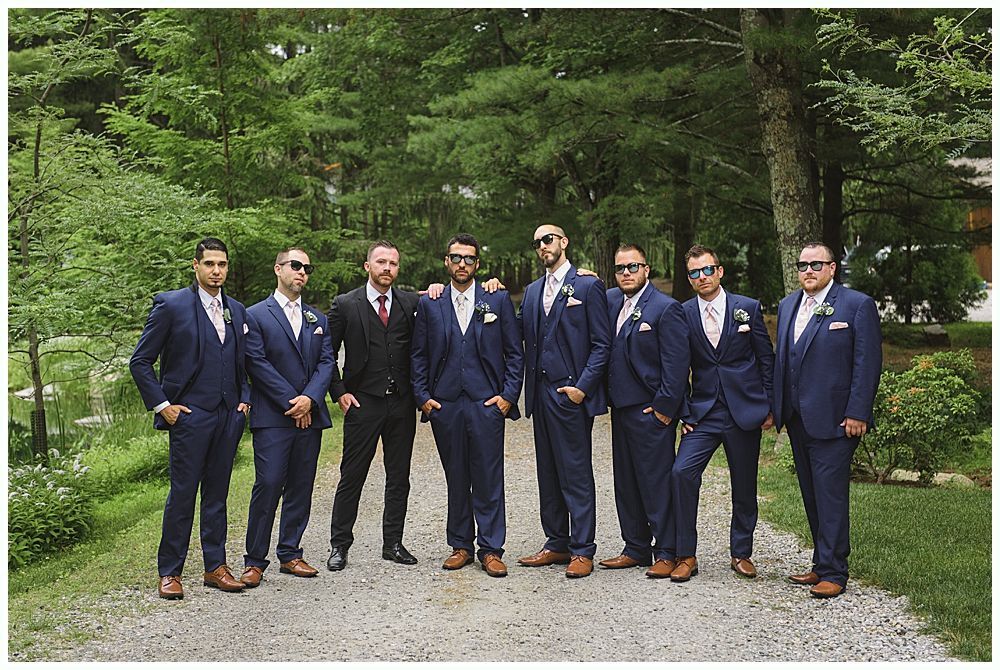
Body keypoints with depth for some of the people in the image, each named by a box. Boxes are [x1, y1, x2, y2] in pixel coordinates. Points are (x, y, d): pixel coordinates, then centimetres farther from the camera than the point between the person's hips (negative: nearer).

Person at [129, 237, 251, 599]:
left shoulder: (236, 311, 12)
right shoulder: (171, 305, -4)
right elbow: (140, 361, -2)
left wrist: (244, 398, 8)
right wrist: (161, 404, -7)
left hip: (229, 416, 5)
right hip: (189, 416, -5)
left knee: (217, 494, 11)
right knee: (182, 494, 0)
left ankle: (215, 567, 20)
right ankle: (169, 572, 12)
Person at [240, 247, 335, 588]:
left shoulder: (318, 319, 16)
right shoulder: (256, 315, 1)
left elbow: (326, 362, 7)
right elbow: (258, 364, -8)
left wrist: (310, 398, -9)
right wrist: (291, 402, -12)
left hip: (310, 416, 5)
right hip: (271, 418, -5)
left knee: (301, 487, 8)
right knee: (268, 486, -8)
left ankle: (290, 553, 18)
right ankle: (254, 560, 2)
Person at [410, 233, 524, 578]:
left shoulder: (498, 300, 6)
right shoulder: (428, 304, 10)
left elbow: (515, 353, 6)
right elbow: (418, 356, 11)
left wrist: (509, 395, -3)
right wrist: (422, 397, 1)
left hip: (486, 403, -1)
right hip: (445, 404, 2)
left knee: (489, 478, -1)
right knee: (456, 478, 9)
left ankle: (491, 549, 8)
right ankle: (460, 545, 20)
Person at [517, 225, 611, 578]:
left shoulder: (588, 286, -2)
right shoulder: (532, 291, 17)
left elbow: (602, 344, -6)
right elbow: (524, 339, 15)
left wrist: (582, 386, -14)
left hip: (571, 393, -6)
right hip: (540, 393, 7)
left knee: (576, 474, -3)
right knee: (548, 473, 12)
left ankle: (582, 551, 5)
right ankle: (556, 544, 22)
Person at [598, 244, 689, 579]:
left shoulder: (666, 308, -10)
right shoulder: (610, 301, 11)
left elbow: (676, 364, -13)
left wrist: (664, 408, -15)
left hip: (651, 411, -7)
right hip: (621, 409, 8)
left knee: (657, 482, -2)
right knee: (626, 484, 13)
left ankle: (666, 553, 9)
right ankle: (636, 548, 24)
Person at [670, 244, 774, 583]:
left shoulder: (748, 308, 0)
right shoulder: (683, 314, 1)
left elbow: (767, 360, 4)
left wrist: (770, 407, 2)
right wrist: (684, 412, 0)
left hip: (745, 410, 0)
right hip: (703, 412, 0)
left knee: (745, 485, 8)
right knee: (681, 472, -16)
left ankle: (741, 553, 27)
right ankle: (686, 555, -5)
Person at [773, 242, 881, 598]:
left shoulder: (858, 305, -6)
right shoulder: (787, 305, 14)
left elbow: (868, 364, -9)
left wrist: (857, 414, -14)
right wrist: (775, 407, 12)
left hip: (833, 420, -7)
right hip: (797, 419, 7)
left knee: (831, 495, -5)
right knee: (812, 497, 13)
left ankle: (833, 573, 4)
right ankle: (822, 564, 23)